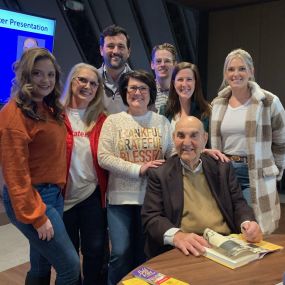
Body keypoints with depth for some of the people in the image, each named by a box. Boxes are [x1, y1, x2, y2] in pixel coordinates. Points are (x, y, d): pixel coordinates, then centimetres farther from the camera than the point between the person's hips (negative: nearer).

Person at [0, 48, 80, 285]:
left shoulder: (49, 109, 10)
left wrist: (57, 191, 6)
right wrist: (36, 216, -17)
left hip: (54, 194, 8)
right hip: (31, 199, -8)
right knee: (70, 266, -1)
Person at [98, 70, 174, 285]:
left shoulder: (162, 121, 7)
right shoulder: (113, 121, 1)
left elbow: (173, 154, 4)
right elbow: (104, 157, -9)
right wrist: (139, 169, -15)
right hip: (121, 196, -1)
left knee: (146, 253, 13)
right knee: (121, 253, 2)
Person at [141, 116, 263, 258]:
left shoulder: (223, 168, 13)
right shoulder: (159, 174, 3)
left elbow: (238, 203, 13)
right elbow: (150, 217, -4)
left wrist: (247, 223, -10)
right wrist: (176, 236, -24)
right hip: (188, 251, -1)